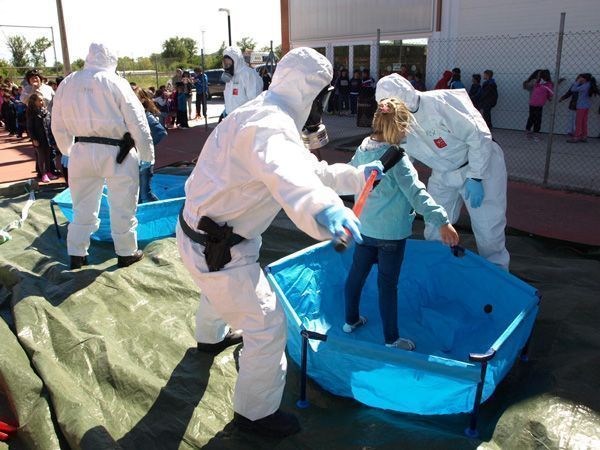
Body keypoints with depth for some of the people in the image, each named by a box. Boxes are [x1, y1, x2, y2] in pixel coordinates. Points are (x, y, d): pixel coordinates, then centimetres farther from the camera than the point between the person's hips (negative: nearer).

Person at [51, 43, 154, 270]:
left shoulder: (67, 84, 6)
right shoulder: (115, 82, -8)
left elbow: (58, 126, 13)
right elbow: (137, 122, -8)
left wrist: (69, 151, 26)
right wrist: (147, 155, -1)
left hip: (81, 152, 5)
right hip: (116, 152, -4)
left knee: (83, 205, 15)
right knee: (122, 205, 8)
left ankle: (76, 254, 23)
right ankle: (126, 253, 18)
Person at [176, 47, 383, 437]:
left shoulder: (271, 119, 9)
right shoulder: (270, 125, -25)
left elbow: (310, 170, 18)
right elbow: (286, 174, -50)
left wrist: (358, 175, 15)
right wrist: (323, 208, -68)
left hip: (205, 232, 11)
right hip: (216, 247, -11)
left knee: (220, 289, 38)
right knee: (267, 326, -2)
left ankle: (212, 337, 69)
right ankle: (256, 412, 19)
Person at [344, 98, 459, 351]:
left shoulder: (363, 149, 1)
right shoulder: (397, 158, -21)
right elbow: (416, 194, -27)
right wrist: (442, 222, -28)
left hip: (364, 226, 7)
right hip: (391, 232, -7)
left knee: (357, 272, 18)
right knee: (388, 283, 3)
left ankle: (351, 320, 37)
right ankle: (391, 340, 17)